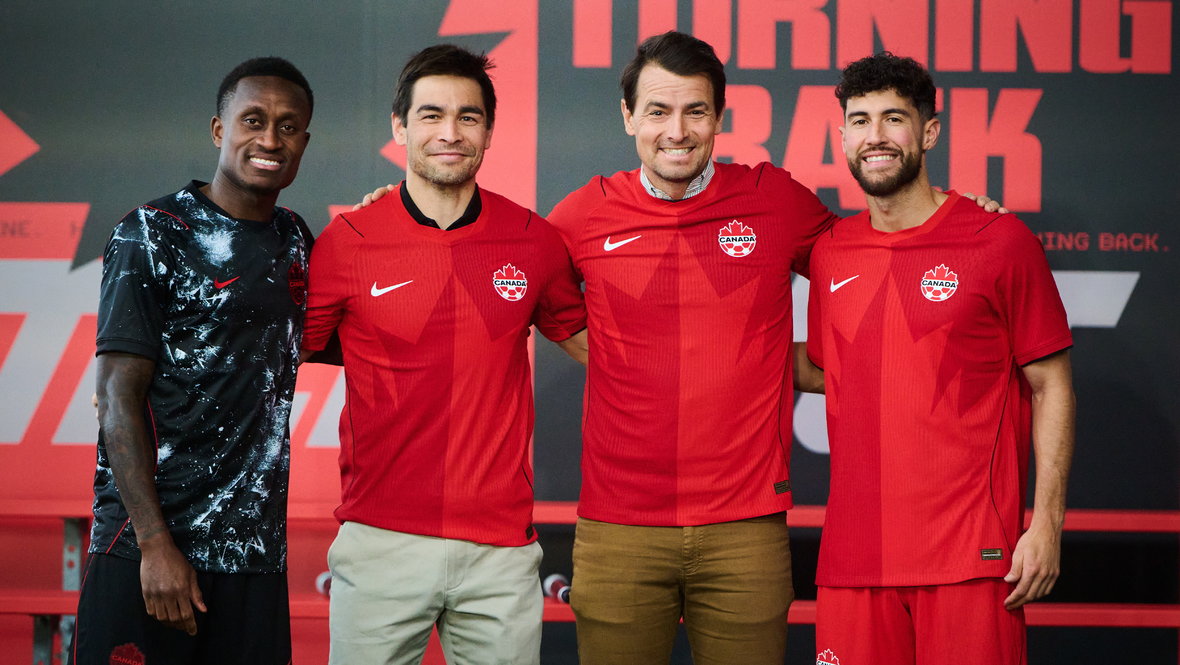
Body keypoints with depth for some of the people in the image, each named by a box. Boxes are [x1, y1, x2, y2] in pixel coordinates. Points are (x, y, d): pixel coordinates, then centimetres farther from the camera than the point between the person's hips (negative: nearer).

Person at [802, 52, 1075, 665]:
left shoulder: (999, 241, -2)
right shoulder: (829, 253, 11)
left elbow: (1050, 387, 0)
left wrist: (1047, 524, -7)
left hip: (971, 554, -4)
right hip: (853, 556, 4)